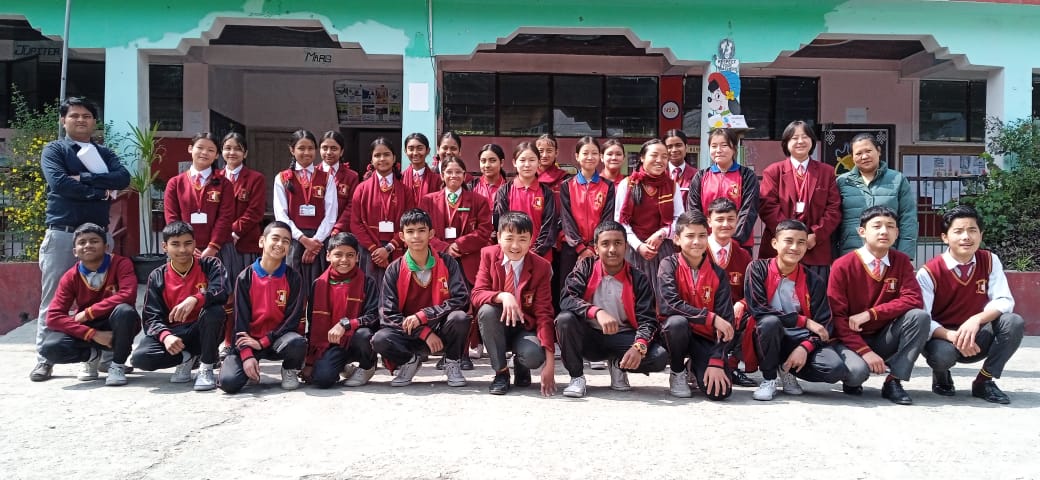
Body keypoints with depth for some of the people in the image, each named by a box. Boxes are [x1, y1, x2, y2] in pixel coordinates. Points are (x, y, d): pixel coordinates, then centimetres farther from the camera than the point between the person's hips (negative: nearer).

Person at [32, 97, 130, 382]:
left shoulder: (104, 154, 16)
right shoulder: (54, 150, 7)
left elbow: (123, 178, -4)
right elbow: (59, 182, -13)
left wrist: (83, 178, -12)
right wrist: (101, 191, -10)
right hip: (61, 234, -3)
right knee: (53, 299, 0)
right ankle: (44, 359, 6)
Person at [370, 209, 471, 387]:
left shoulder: (447, 262, -5)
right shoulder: (394, 270, -4)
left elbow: (461, 299, -14)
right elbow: (388, 313, -8)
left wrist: (422, 315, -21)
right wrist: (425, 333, -19)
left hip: (441, 329, 0)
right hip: (409, 332, 1)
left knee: (460, 318, -33)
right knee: (380, 340, -29)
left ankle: (452, 364, -3)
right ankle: (410, 361, 4)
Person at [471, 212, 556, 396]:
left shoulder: (541, 267, -12)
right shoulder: (488, 255, -8)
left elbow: (544, 313, -15)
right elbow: (477, 294, -14)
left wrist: (549, 362, -23)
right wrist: (502, 296, -38)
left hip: (526, 328, -1)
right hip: (497, 327, 2)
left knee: (533, 356, -34)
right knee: (487, 310, -33)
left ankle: (520, 366, 7)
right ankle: (501, 372, -13)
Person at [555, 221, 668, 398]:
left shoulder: (638, 279, -7)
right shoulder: (586, 267, -7)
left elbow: (648, 319, -13)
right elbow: (566, 299, -21)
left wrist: (639, 346, -34)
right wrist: (597, 312, -39)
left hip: (622, 338, 1)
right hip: (589, 337, 0)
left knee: (660, 357, -25)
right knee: (565, 319, -31)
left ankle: (618, 365, 7)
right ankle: (576, 377, -9)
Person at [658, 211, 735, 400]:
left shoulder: (718, 274, -3)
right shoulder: (669, 265, -8)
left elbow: (726, 319, -7)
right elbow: (669, 305, -23)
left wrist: (716, 362, -17)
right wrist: (711, 318, -25)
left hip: (706, 337, 2)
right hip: (676, 333, -2)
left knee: (720, 391, -21)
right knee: (678, 321, -37)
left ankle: (696, 366, 17)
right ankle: (677, 374, -7)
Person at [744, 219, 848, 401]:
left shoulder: (814, 281, 0)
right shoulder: (758, 269, -8)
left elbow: (824, 324, -3)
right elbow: (758, 310, -18)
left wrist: (804, 347, -22)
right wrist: (804, 321, -17)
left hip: (800, 340, 3)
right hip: (766, 337, -2)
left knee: (837, 369, -24)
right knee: (770, 322, -36)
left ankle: (787, 369, 7)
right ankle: (768, 378, -11)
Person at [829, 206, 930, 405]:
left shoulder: (902, 261, -1)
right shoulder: (842, 266, -12)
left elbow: (913, 299, -13)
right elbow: (837, 316, -13)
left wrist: (870, 313, -22)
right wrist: (865, 351, -22)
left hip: (884, 337, 4)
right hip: (851, 338, -4)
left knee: (919, 316, -23)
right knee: (857, 371, -35)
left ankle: (893, 381, -13)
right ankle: (853, 380, 6)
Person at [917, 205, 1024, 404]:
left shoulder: (990, 261, -4)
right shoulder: (929, 272, -16)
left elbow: (1004, 301, -11)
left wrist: (976, 320, -31)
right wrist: (953, 336, -36)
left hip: (976, 337, 4)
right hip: (943, 337, -3)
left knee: (1014, 322, -24)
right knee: (943, 354, -38)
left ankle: (984, 381, -6)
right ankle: (941, 377, 4)